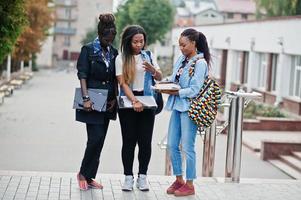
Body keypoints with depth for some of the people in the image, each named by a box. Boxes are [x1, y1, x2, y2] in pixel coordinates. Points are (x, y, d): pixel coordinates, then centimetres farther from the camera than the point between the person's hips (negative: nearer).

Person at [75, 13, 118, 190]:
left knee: (99, 141, 6)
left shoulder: (114, 53, 11)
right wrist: (86, 98, -18)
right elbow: (82, 75, -9)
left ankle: (89, 177, 14)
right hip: (92, 102, -5)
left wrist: (115, 98, 1)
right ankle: (83, 173, 7)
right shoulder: (88, 50, -4)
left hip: (107, 103, 5)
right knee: (96, 139, -11)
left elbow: (115, 79, 13)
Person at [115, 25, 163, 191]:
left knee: (145, 140, 1)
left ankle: (142, 176, 10)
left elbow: (159, 78, 9)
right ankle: (128, 177, 7)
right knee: (129, 140, 0)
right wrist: (134, 101, -21)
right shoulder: (121, 58, -1)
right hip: (128, 102, -2)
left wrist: (153, 70, -14)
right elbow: (123, 83, -9)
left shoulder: (149, 55, 8)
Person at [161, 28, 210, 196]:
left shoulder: (200, 63, -12)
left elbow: (194, 90, -16)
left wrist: (174, 92, -18)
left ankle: (190, 184, 11)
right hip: (177, 106, 8)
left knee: (187, 147, -1)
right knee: (172, 145, 11)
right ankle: (179, 180, 25)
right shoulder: (181, 59, 11)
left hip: (189, 108, -8)